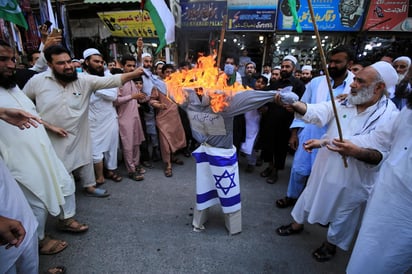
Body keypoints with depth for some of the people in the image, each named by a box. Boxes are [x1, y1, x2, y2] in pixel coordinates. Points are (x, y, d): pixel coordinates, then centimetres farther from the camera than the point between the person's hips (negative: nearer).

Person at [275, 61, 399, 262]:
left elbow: (384, 155, -21)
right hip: (324, 168, 4)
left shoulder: (391, 116, -16)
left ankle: (331, 243, 45)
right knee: (310, 197, 22)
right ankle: (297, 224, 48)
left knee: (342, 215, 19)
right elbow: (315, 112, -17)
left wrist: (354, 151, -38)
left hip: (352, 181, -3)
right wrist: (292, 103, -33)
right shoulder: (343, 102, -4)